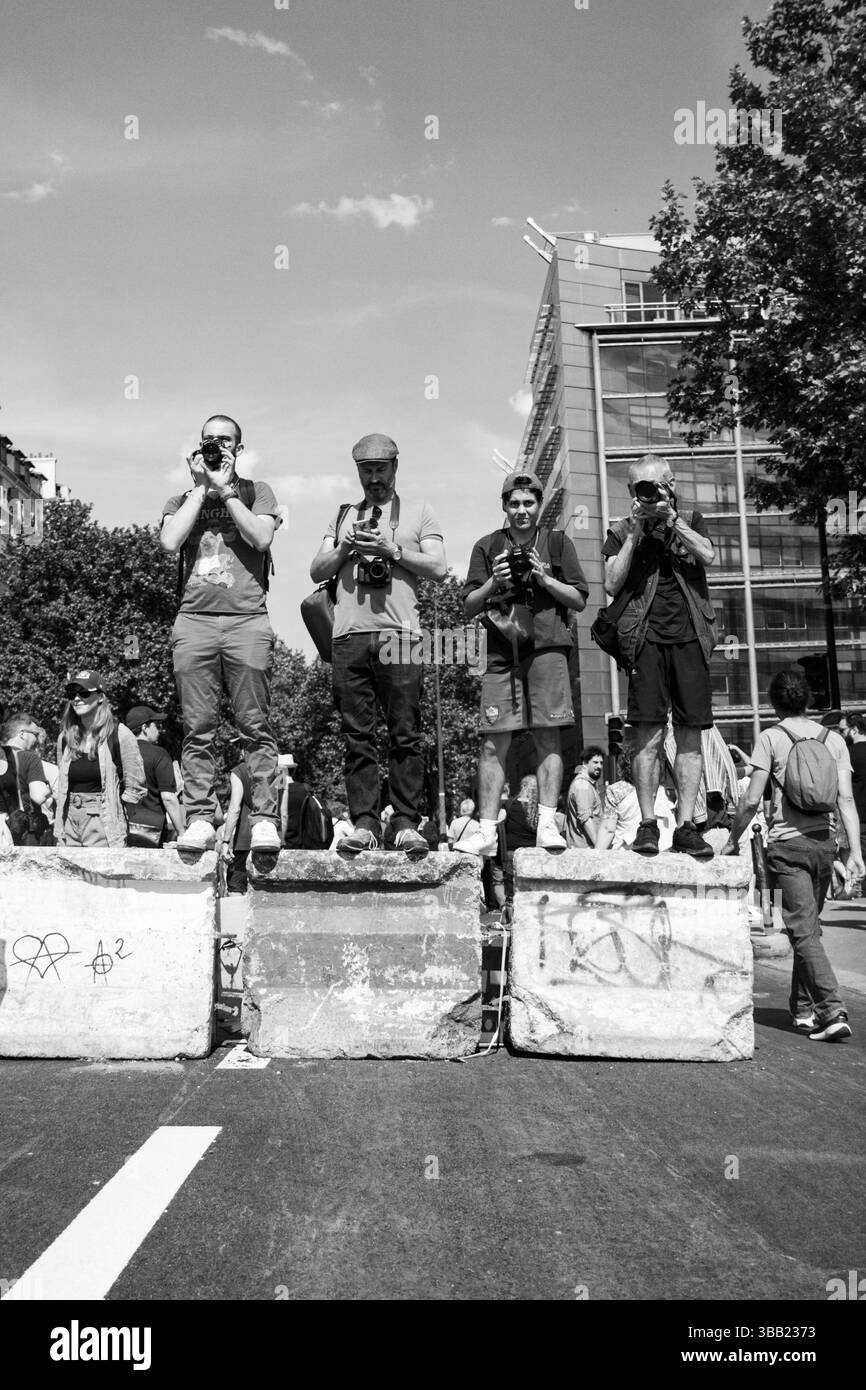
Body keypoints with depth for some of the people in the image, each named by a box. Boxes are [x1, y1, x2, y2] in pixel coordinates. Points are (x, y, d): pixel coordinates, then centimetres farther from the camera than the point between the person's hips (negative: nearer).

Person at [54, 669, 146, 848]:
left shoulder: (119, 735, -5)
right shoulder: (64, 737, 10)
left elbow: (136, 788, -3)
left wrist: (110, 809, -1)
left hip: (105, 827, -5)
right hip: (68, 824, 5)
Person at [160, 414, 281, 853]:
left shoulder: (255, 492, 16)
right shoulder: (181, 500, 20)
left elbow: (261, 538, -3)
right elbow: (170, 542, 0)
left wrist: (225, 489, 2)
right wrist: (200, 488, 6)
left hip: (247, 619, -2)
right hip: (193, 619, 2)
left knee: (255, 727, -4)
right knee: (197, 729, -1)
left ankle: (264, 818, -3)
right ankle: (199, 819, 2)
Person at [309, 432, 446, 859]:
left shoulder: (418, 512, 16)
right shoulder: (342, 516, 24)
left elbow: (438, 568, 5)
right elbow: (317, 571, 17)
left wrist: (393, 550, -5)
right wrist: (345, 548, 1)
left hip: (398, 632, -3)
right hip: (349, 634, 3)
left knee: (405, 734, -6)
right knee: (357, 734, -1)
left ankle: (407, 825, -3)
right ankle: (364, 824, 1)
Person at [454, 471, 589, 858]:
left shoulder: (558, 543, 14)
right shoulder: (487, 547, 15)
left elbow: (579, 600, 9)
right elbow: (469, 607, 12)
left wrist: (543, 578, -5)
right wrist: (493, 583, -6)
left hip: (547, 647, -1)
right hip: (501, 651, 1)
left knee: (548, 737, -4)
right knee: (493, 742, -4)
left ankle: (547, 824, -1)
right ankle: (487, 830, -2)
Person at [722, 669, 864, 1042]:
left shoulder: (771, 738, -4)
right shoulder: (834, 739, 8)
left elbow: (751, 801, -8)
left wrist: (732, 840, 4)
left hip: (788, 844, -5)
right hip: (823, 843, 5)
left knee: (803, 931, -5)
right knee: (809, 926, 15)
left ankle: (832, 1010, -15)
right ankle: (803, 1008, 23)